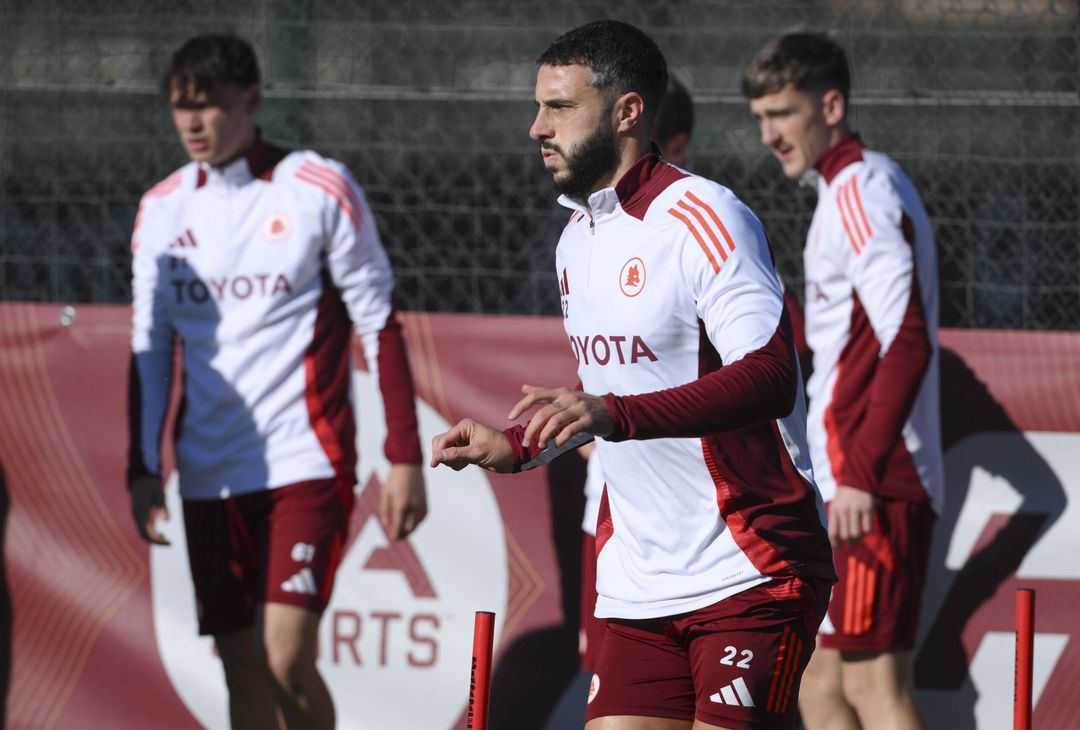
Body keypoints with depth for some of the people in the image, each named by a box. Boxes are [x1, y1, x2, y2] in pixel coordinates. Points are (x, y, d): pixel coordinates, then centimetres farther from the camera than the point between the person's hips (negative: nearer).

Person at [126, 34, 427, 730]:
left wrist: (406, 459, -7)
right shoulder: (162, 209, 8)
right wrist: (143, 470, 5)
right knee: (243, 670, 3)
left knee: (287, 658, -17)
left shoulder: (320, 189, -4)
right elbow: (150, 345, 13)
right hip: (210, 476, 5)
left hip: (307, 460, -5)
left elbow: (380, 325, -3)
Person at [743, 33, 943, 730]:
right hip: (848, 483, 10)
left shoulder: (861, 190, -11)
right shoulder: (854, 188, 19)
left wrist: (861, 473, -24)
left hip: (870, 488, -10)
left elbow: (907, 343, -21)